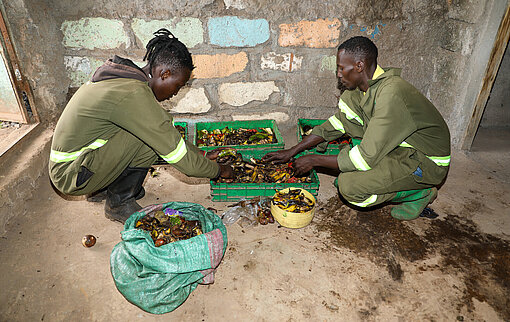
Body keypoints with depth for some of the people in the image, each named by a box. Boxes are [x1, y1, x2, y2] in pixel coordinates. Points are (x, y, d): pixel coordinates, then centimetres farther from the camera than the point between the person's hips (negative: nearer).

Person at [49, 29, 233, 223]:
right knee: (148, 136, -22)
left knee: (157, 130, 6)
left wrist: (201, 154, 9)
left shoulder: (126, 80, 4)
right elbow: (177, 154, -24)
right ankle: (119, 204, -3)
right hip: (71, 176, -9)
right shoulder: (134, 94, -27)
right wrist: (219, 170, -9)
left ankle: (106, 188, 15)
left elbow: (170, 135, 11)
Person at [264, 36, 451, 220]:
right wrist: (292, 152, 1)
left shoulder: (390, 96, -32)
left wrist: (314, 160, -20)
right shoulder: (364, 86, -3)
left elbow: (365, 158, -31)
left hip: (427, 161, -8)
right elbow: (336, 124, 5)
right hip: (400, 145, 8)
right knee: (347, 102, -3)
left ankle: (421, 193, -1)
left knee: (349, 186, -26)